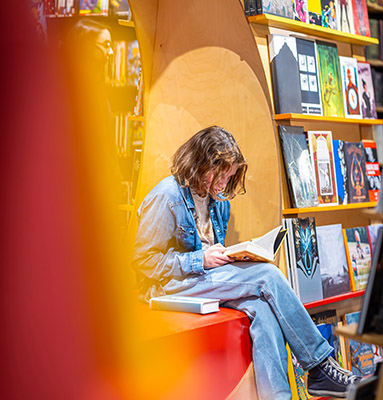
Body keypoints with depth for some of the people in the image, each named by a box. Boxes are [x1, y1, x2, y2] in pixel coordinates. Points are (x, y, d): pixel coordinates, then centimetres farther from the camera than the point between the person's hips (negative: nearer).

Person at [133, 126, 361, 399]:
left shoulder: (220, 202, 14)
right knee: (268, 276, -22)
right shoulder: (166, 197, -11)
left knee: (262, 308, -27)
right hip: (171, 285, -7)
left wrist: (230, 257, -2)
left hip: (206, 279, 7)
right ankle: (320, 365, -13)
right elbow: (143, 260, -15)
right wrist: (200, 260, -20)